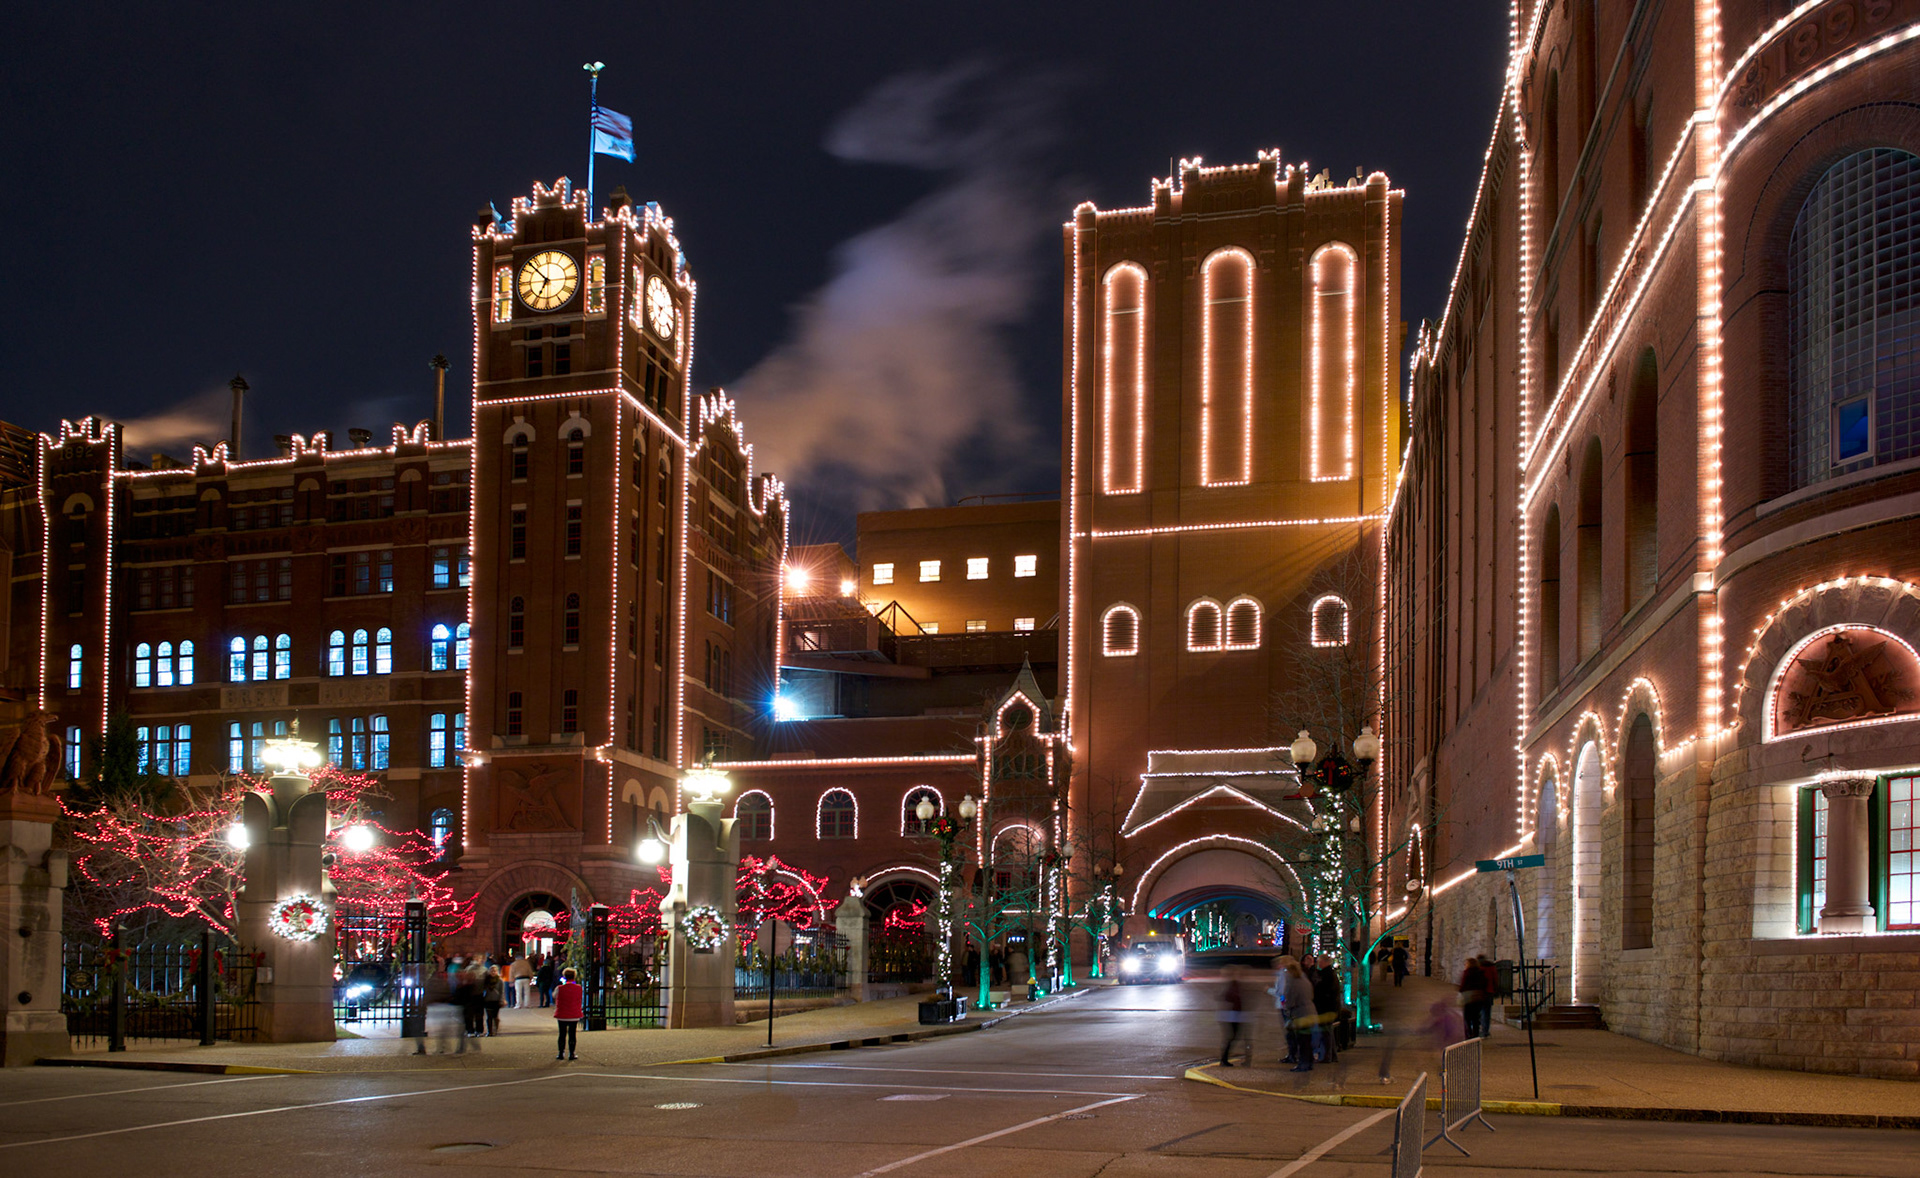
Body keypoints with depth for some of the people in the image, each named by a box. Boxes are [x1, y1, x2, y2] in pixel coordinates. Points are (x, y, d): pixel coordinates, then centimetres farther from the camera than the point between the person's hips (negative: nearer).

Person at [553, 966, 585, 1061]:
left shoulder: (559, 988, -12)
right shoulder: (580, 988, -7)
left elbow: (554, 996, 8)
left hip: (562, 1015, -1)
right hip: (575, 1015, 1)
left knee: (562, 1034, 10)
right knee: (572, 1034, 8)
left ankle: (561, 1053, 12)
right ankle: (572, 1054, 8)